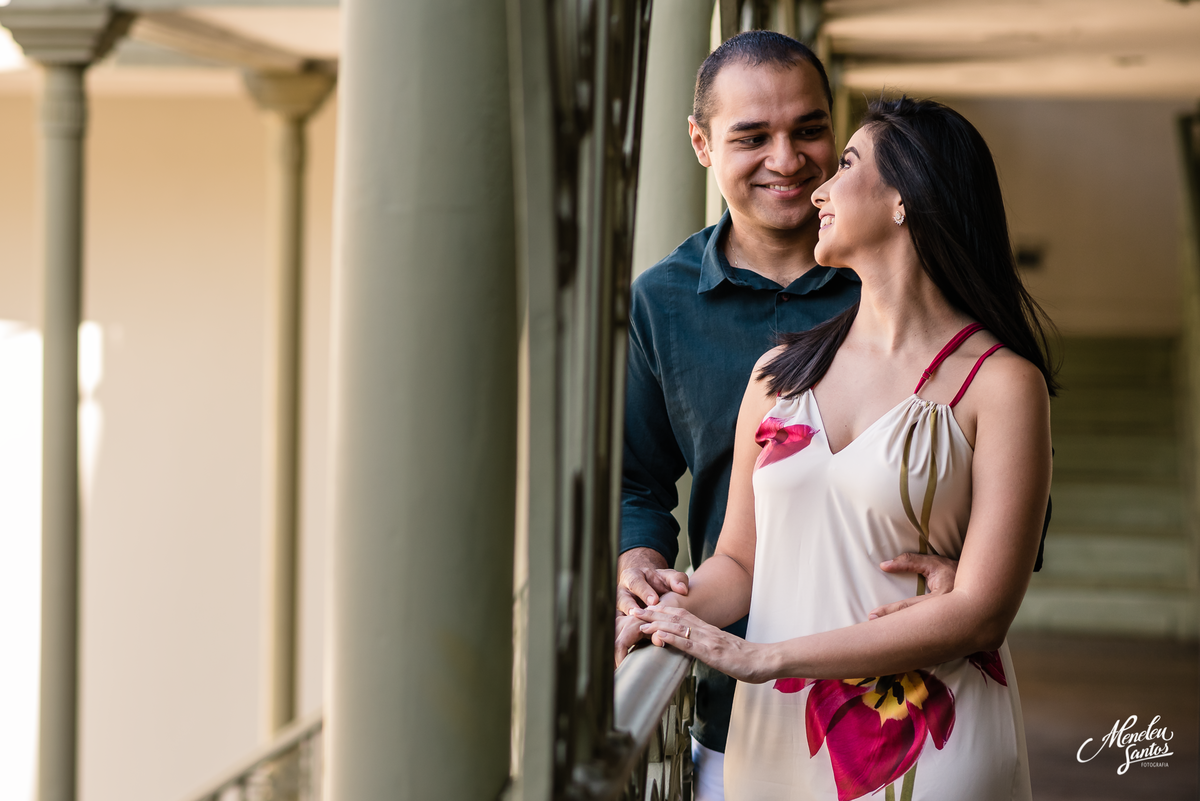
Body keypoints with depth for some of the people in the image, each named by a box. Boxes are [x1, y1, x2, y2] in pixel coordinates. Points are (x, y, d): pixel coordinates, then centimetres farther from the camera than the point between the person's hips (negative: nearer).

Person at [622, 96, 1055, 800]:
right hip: (776, 739, 4)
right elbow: (739, 562, 11)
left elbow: (980, 612, -14)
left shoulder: (1000, 384, -8)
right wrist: (674, 612, -12)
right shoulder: (780, 373, 8)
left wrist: (760, 657, -17)